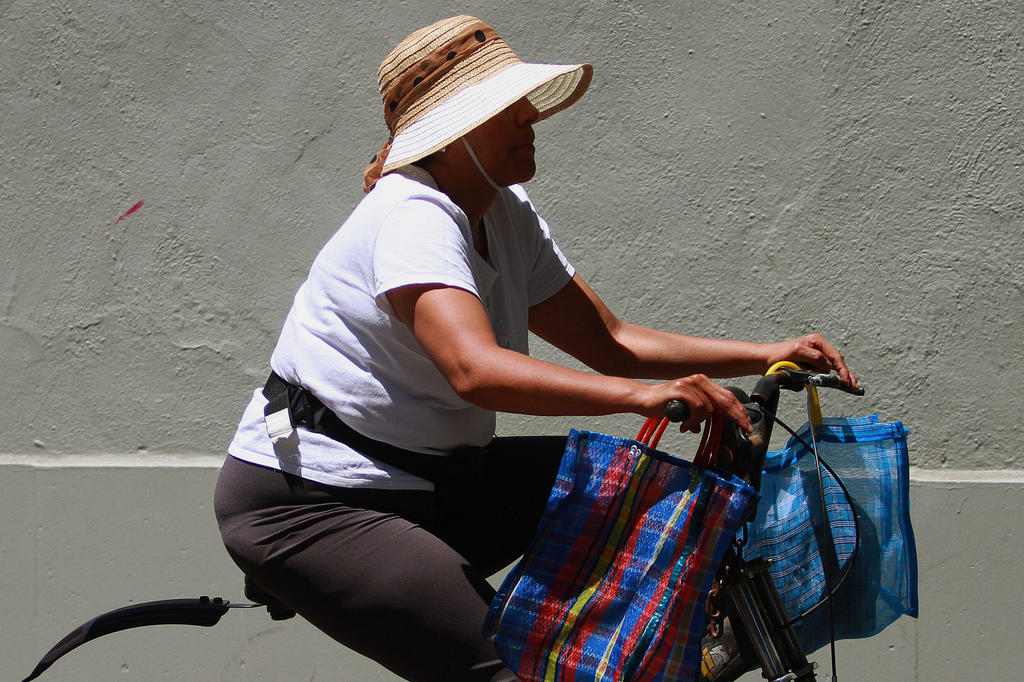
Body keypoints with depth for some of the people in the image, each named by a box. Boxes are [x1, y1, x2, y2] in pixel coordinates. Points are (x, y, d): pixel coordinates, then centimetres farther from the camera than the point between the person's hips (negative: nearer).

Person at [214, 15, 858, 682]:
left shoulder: (508, 217, 7)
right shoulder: (413, 217, -22)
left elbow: (611, 343, 8)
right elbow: (476, 370, -38)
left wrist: (766, 355, -1)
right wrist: (641, 395, -47)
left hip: (431, 487, 9)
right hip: (307, 505, -9)